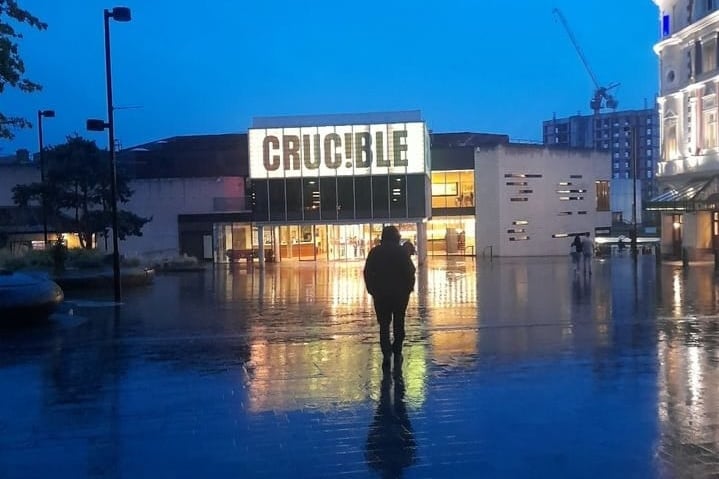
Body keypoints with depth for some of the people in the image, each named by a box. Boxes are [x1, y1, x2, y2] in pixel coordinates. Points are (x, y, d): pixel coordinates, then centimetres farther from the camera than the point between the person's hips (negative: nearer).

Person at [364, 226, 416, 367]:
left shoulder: (375, 252, -1)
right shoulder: (402, 251, -5)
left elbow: (367, 272, -3)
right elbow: (410, 271, -8)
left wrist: (372, 290, 5)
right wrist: (409, 288, 3)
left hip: (380, 293, 0)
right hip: (400, 293, 0)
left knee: (384, 324, 4)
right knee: (398, 323, 12)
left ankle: (386, 353, -8)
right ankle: (397, 352, 13)